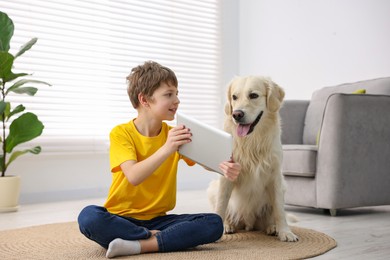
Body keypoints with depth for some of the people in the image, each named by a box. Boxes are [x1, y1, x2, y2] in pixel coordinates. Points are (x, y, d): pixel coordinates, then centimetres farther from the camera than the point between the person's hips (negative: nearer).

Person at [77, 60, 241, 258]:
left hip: (157, 220, 4)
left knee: (214, 223, -19)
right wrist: (166, 149, -38)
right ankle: (160, 238, -21)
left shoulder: (175, 135, 4)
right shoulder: (121, 133, -9)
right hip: (121, 218, -3)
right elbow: (133, 176, -24)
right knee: (89, 217, -35)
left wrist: (225, 167, -29)